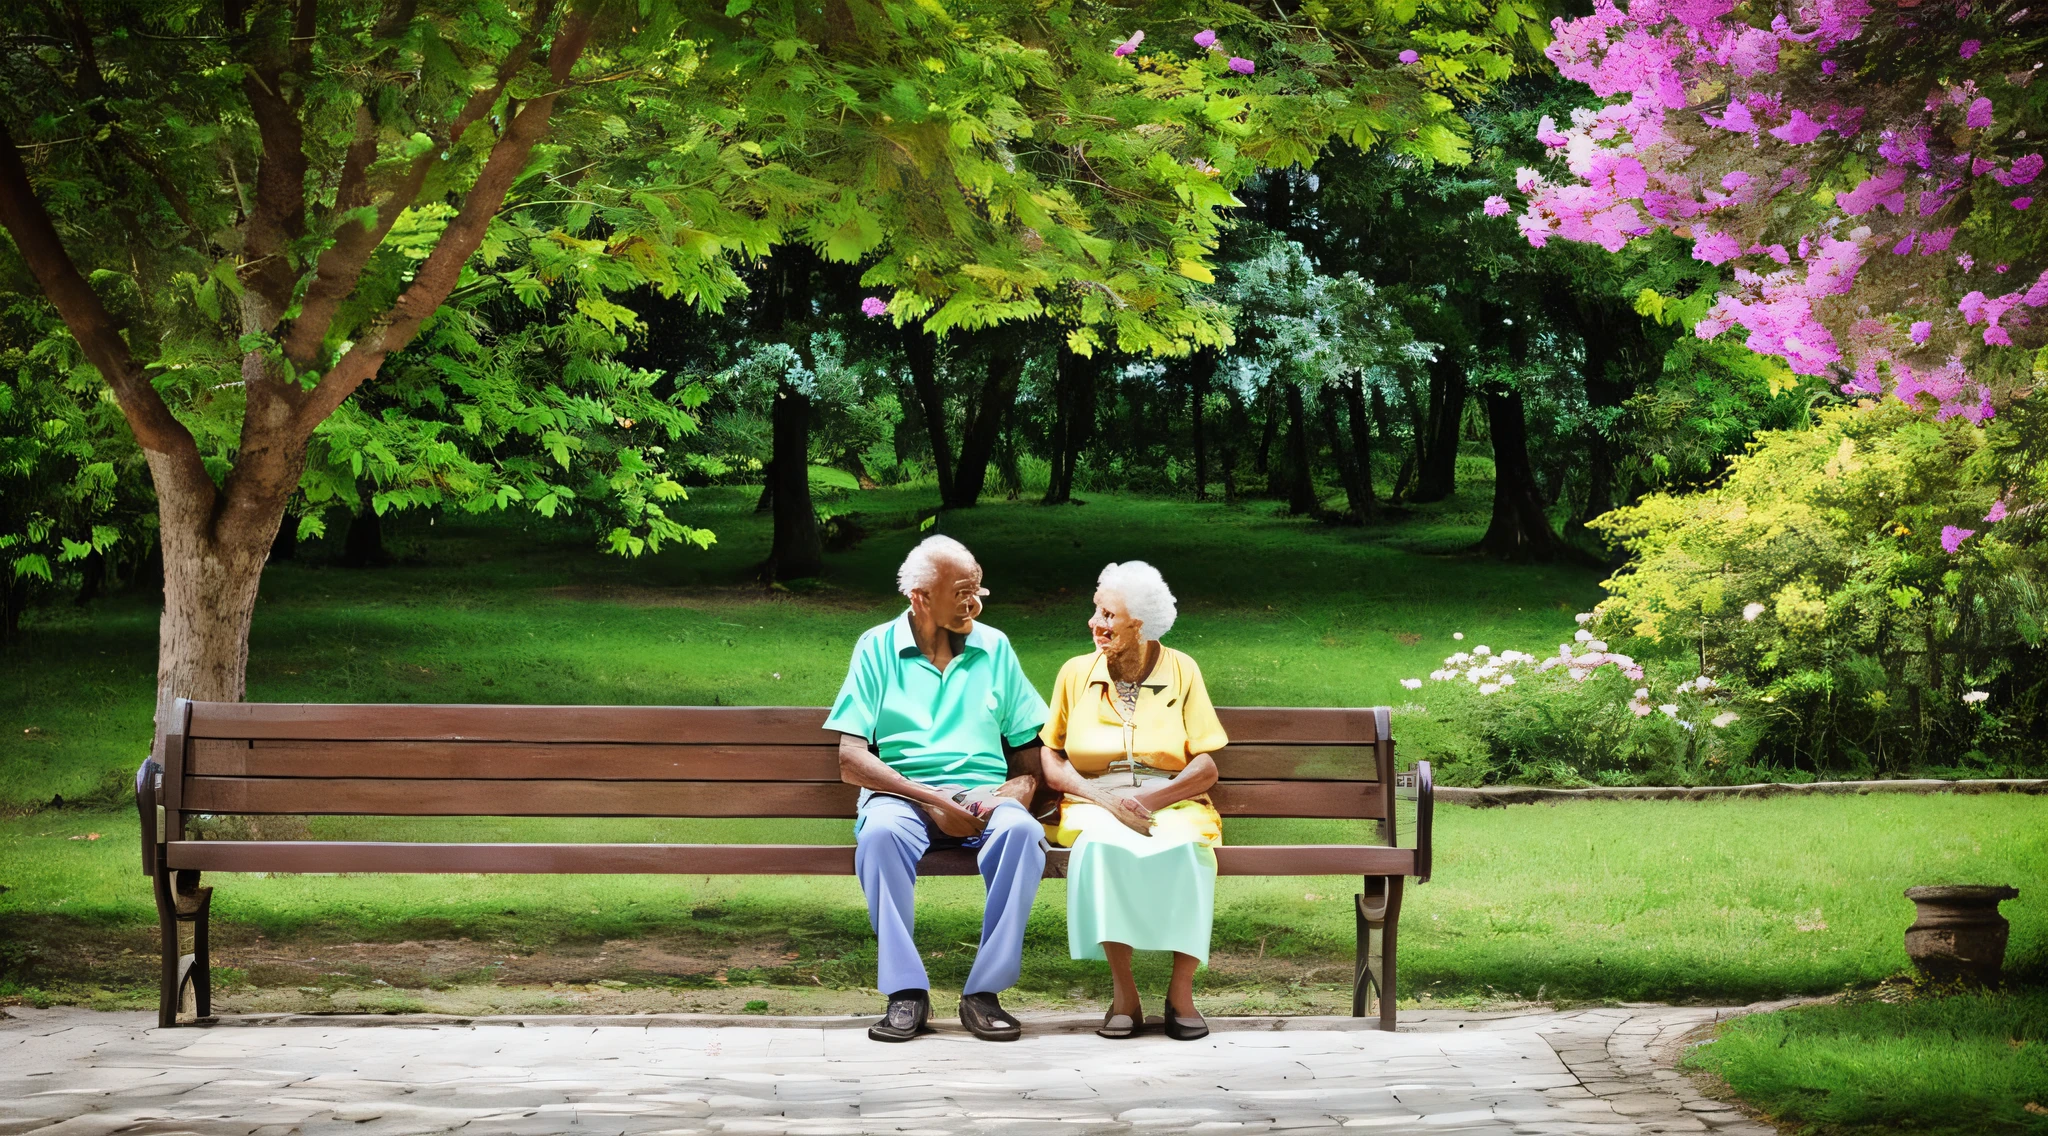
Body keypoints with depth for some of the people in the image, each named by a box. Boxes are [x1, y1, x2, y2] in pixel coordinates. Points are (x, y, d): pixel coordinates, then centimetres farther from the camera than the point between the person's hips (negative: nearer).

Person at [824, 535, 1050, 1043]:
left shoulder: (994, 647, 15)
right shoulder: (877, 648, 7)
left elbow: (1030, 753, 13)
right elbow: (851, 760, -2)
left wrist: (1015, 791, -11)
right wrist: (932, 800, -13)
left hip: (983, 796, 2)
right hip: (902, 794, -2)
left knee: (1021, 831, -33)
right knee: (881, 833, -37)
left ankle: (984, 992, -27)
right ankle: (907, 994, -31)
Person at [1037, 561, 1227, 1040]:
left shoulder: (1181, 671, 6)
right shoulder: (1076, 673, 9)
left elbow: (1206, 767, 1)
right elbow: (1051, 762, 7)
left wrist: (1150, 799, -16)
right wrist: (1106, 799, -11)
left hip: (1172, 804, 0)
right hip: (1095, 806, 0)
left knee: (1185, 849, -36)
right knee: (1101, 845, -36)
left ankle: (1181, 992, -27)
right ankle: (1124, 993, -29)